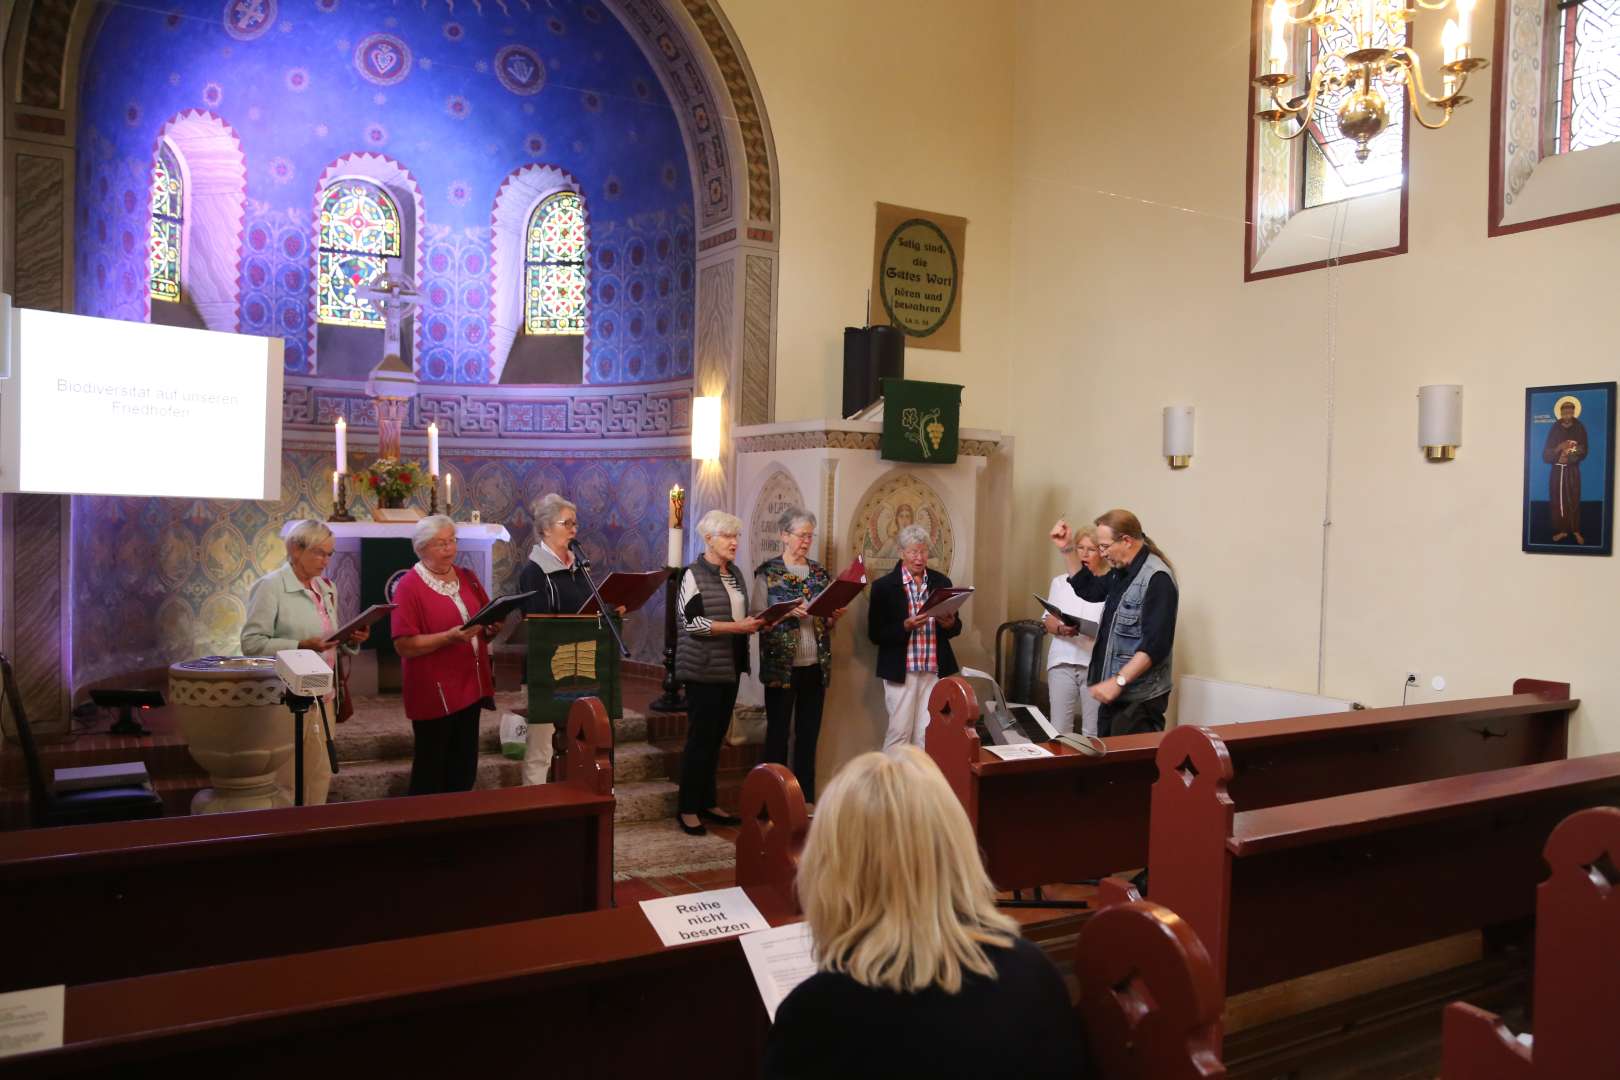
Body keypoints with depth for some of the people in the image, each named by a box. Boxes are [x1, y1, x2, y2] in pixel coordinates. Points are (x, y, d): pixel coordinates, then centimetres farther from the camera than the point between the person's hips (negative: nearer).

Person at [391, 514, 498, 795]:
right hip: (434, 693, -6)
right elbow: (404, 646, -16)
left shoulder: (467, 578, 10)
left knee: (464, 767, 12)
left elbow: (487, 623, 19)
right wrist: (450, 637, -25)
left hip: (470, 687, 6)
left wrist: (491, 628, -4)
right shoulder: (409, 586, -9)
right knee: (431, 770, 3)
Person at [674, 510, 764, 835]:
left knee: (717, 736, 12)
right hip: (704, 668, -7)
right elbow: (692, 622, -17)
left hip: (730, 666, 7)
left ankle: (708, 802, 21)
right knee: (701, 737, -3)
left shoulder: (735, 573, 13)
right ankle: (687, 809, 6)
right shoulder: (694, 574, -9)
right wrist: (737, 627, -20)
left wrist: (754, 623, 2)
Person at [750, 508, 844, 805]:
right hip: (781, 666, -4)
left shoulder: (820, 573, 12)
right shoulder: (767, 572, -2)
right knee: (778, 732, 2)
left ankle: (806, 799, 18)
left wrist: (834, 616, -4)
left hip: (815, 665, 5)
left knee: (809, 733, 9)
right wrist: (787, 612, -20)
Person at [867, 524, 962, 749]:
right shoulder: (884, 586, -4)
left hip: (935, 670, 3)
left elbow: (956, 627, 14)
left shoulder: (942, 582, 8)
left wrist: (949, 624, -9)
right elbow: (875, 634, -6)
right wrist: (905, 626, -21)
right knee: (899, 732, 0)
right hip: (900, 671, -3)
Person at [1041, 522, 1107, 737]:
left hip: (1095, 663, -3)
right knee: (1059, 728, 1)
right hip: (1063, 661, 3)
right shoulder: (1060, 582, 14)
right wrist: (1060, 629, -11)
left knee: (1092, 731, 0)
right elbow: (1048, 620, 10)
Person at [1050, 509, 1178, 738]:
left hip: (1139, 699, -9)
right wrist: (1067, 549, 17)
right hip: (1115, 693, 9)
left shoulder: (1157, 578, -19)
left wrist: (1119, 681, -27)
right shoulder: (1121, 571, 10)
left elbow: (1156, 644, -24)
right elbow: (1088, 590, 28)